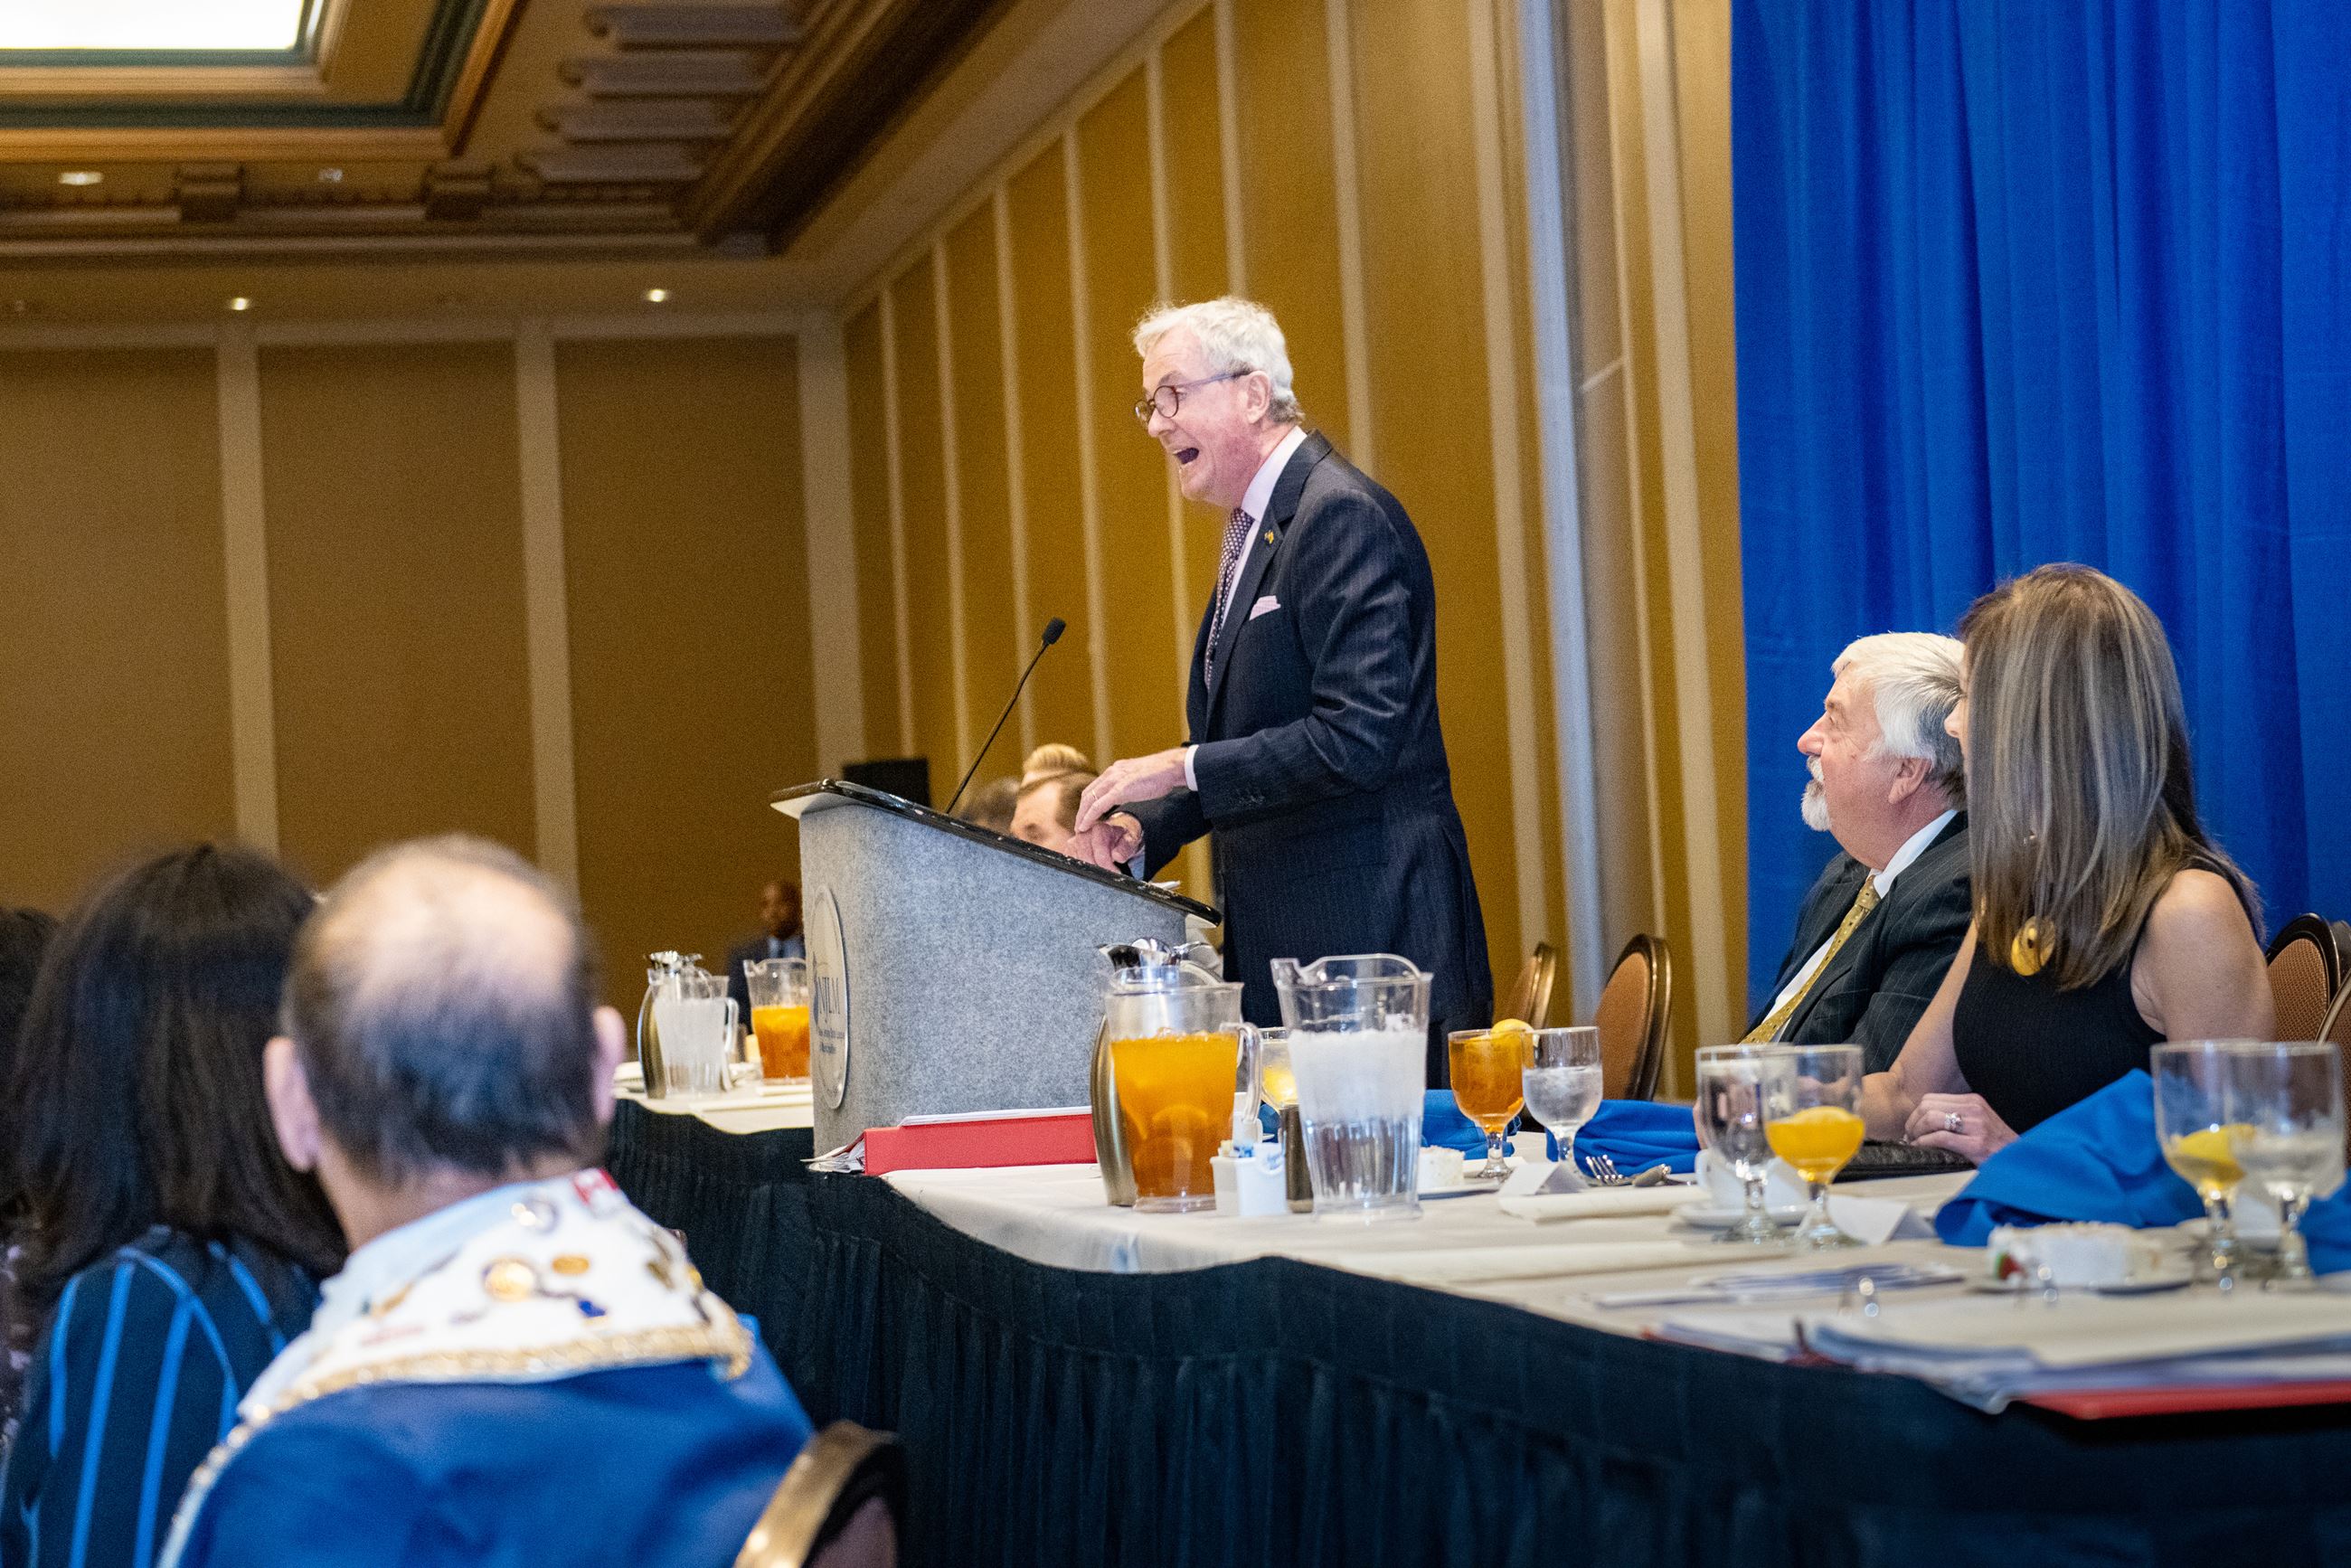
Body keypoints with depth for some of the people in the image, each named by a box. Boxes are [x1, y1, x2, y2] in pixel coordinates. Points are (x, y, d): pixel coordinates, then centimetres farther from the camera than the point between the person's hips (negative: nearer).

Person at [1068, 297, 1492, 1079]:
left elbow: (1357, 738, -22)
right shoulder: (1256, 531, 20)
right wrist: (1146, 831, 8)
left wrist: (1183, 769, -18)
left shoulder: (1343, 517, -13)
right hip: (1281, 951, 9)